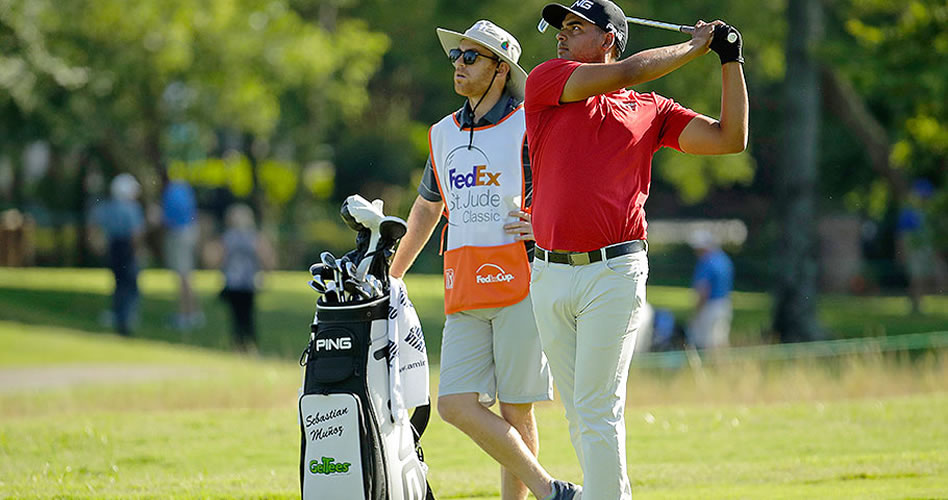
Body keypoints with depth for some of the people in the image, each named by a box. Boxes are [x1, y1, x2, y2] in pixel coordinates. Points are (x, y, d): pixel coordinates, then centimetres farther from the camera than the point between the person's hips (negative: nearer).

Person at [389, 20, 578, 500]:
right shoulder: (443, 134, 17)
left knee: (515, 411, -3)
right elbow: (427, 207, 30)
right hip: (466, 291, 5)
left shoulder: (530, 127, -2)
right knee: (456, 405, -7)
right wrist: (391, 276, 34)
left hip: (521, 281, -5)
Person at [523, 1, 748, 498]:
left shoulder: (651, 111, 8)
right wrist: (692, 47, 5)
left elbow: (730, 139, 5)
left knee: (598, 411, -9)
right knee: (579, 417, 8)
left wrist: (730, 60, 3)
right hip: (549, 274, 3)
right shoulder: (546, 82, 8)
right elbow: (625, 73, -5)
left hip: (613, 274, -3)